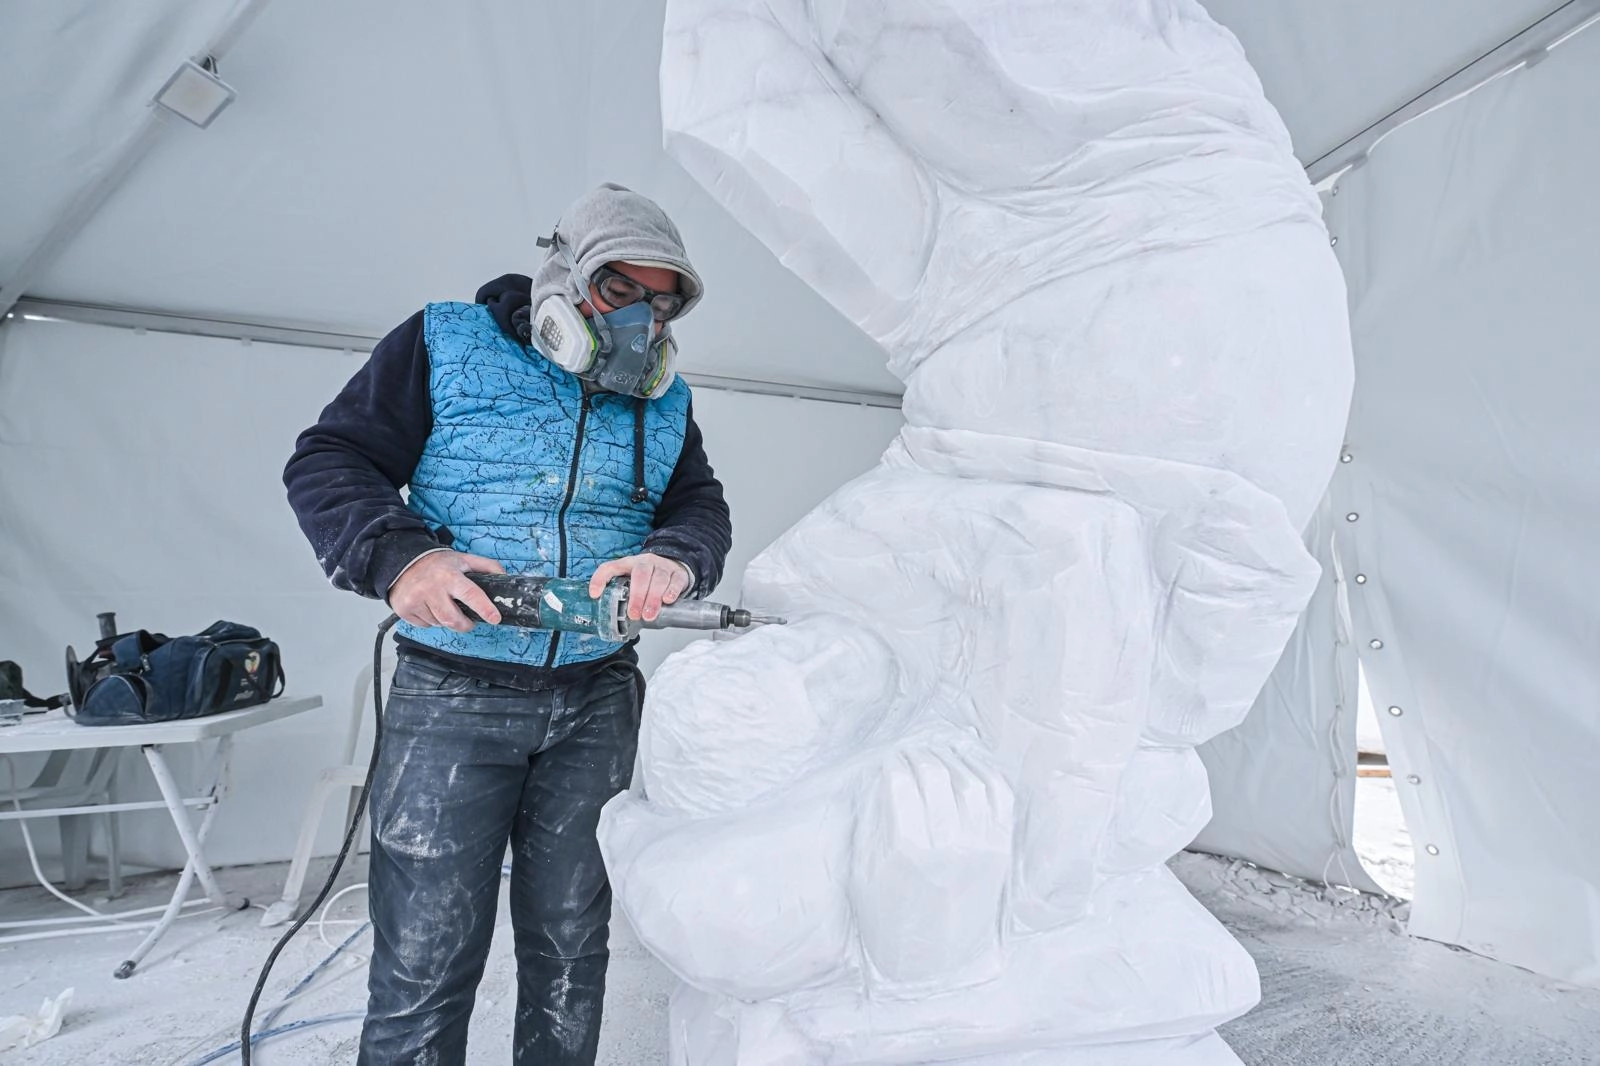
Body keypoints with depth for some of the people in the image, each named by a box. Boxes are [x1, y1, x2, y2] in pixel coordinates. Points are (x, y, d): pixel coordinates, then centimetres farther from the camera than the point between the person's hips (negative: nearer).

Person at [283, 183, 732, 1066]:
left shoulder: (662, 398, 11)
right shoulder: (443, 345, 1)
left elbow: (701, 506, 6)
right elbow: (328, 461, -1)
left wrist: (672, 559, -18)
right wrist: (398, 557, -20)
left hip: (598, 702, 4)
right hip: (453, 695, -3)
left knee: (571, 951, 14)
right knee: (425, 963, 2)